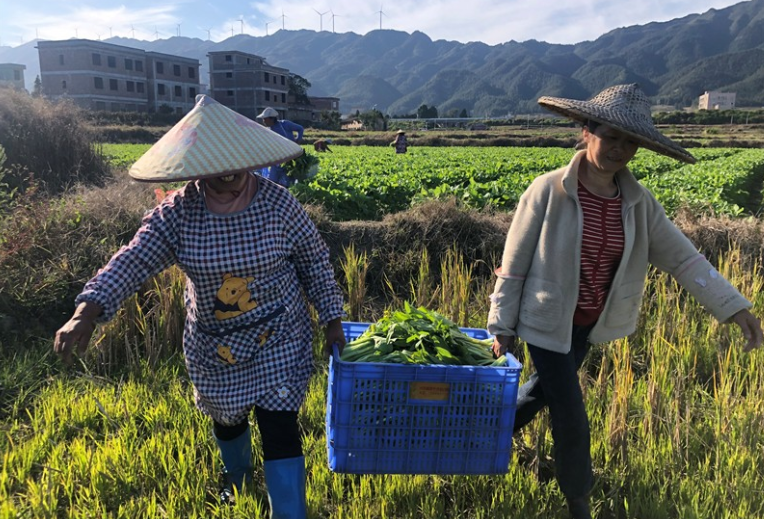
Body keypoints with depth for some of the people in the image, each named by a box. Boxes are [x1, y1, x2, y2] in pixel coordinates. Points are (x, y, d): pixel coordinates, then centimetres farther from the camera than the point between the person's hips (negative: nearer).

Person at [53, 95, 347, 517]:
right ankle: (237, 476, 58)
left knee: (279, 429, -4)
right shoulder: (177, 212, -12)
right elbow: (133, 261, -19)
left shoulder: (277, 204, -15)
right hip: (212, 345, 3)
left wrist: (332, 320, -3)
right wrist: (87, 311, -35)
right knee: (226, 417, 24)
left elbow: (315, 261, -6)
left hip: (278, 340, -3)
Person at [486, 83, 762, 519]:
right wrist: (502, 326, -10)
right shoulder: (549, 191, -20)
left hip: (590, 323, 5)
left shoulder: (639, 202, -6)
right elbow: (513, 265, -14)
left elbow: (682, 257, 0)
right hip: (548, 320, -5)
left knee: (544, 390, 24)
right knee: (571, 417, 3)